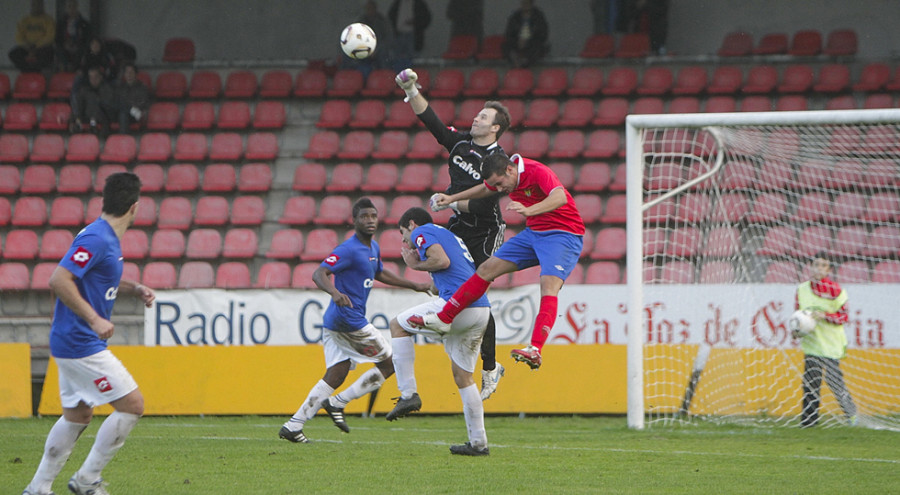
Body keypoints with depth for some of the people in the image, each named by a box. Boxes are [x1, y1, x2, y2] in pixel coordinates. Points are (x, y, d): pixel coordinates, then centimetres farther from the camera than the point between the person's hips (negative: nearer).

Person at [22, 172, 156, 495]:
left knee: (78, 415, 17)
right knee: (132, 405, -7)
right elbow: (59, 280, -26)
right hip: (81, 344, -10)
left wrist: (134, 289, 14)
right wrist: (94, 319, -27)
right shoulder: (96, 239, -19)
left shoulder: (107, 238, 12)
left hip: (72, 344, 10)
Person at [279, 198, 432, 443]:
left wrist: (414, 286, 34)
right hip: (349, 320, -9)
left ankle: (293, 426, 4)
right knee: (390, 362, 1)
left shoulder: (373, 248, 15)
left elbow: (380, 274, 34)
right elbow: (319, 274, -25)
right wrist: (334, 292, -45)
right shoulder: (349, 250, -16)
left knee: (335, 375, 8)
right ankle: (338, 403, 0)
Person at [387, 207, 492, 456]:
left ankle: (408, 394, 2)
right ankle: (478, 443, 13)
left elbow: (443, 260, -12)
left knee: (398, 325, 10)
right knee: (463, 375, 16)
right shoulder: (450, 236, 33)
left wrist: (417, 265, 6)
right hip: (482, 310, 8)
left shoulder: (422, 232, 6)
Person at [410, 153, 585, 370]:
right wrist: (453, 198, 23)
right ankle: (443, 319, 18)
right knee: (487, 269, 7)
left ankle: (535, 351, -42)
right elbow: (485, 188, 25)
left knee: (549, 286, -29)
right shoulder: (504, 175, 0)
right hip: (533, 232, 9)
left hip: (563, 235, -9)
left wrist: (529, 210, -60)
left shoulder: (538, 172, -26)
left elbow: (560, 197, -45)